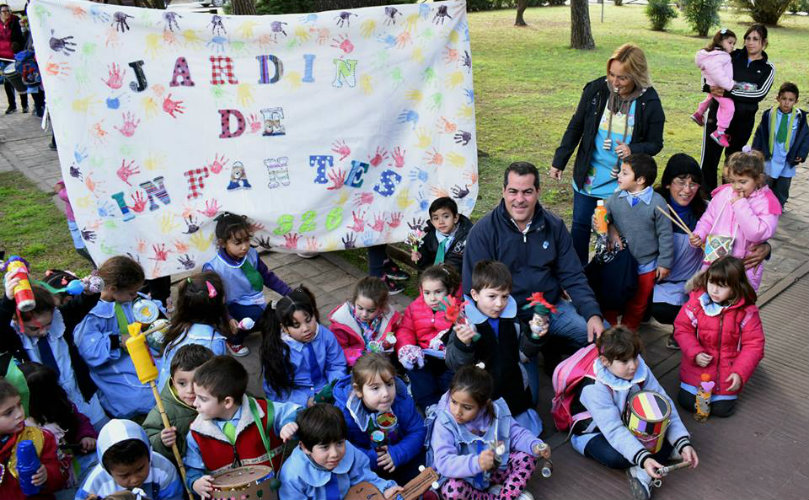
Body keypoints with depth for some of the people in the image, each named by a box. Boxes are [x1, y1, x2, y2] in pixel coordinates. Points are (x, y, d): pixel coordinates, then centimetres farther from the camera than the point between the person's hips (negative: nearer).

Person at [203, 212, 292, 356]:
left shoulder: (252, 255, -8)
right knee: (254, 313, -33)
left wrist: (290, 293, 1)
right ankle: (233, 340, -2)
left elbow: (268, 277, 5)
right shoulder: (213, 268, -22)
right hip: (233, 308, -6)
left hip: (257, 304, 6)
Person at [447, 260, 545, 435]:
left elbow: (524, 353, 7)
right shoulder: (465, 323, -15)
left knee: (531, 429, 13)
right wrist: (462, 344, -39)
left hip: (513, 390, 5)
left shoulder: (512, 318, 1)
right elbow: (454, 364, -19)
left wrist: (535, 337, -12)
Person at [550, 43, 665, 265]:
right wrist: (559, 161, 4)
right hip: (588, 175, 2)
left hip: (624, 181, -2)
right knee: (580, 224, 10)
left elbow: (655, 143, -2)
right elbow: (575, 127, 3)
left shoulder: (649, 103, -12)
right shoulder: (596, 89, -8)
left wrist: (633, 150, -24)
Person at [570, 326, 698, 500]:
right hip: (594, 432, -5)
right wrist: (643, 458, -50)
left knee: (671, 436, -16)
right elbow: (614, 431, -37)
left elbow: (665, 405, -19)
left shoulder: (640, 369, -18)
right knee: (615, 456, -36)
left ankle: (641, 474, -25)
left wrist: (683, 443, -30)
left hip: (631, 426, 6)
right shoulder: (594, 388, -32)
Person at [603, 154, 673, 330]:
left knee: (636, 306, 17)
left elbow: (665, 235, -9)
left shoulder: (657, 202, -14)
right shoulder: (615, 198, -5)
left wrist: (665, 262, -7)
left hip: (645, 267, -2)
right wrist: (610, 230, -17)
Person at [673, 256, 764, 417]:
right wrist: (695, 353, -19)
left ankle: (720, 393, 34)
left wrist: (740, 372, -20)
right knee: (686, 402, 0)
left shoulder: (747, 311, -16)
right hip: (697, 366, 1)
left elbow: (754, 344, -12)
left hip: (727, 371, -1)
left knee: (722, 409, 2)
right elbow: (682, 328, -6)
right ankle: (696, 387, 32)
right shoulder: (696, 301, -13)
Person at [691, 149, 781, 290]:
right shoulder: (723, 193, 0)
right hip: (714, 260, 4)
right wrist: (699, 234, -7)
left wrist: (741, 205, -22)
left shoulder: (766, 203, -12)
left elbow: (757, 233, -25)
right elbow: (709, 218, 11)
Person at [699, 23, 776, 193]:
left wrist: (728, 93, -25)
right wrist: (709, 86, -17)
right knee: (709, 157, -5)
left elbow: (760, 93, -14)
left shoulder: (768, 69, 1)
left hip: (744, 120, 1)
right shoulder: (734, 56, 2)